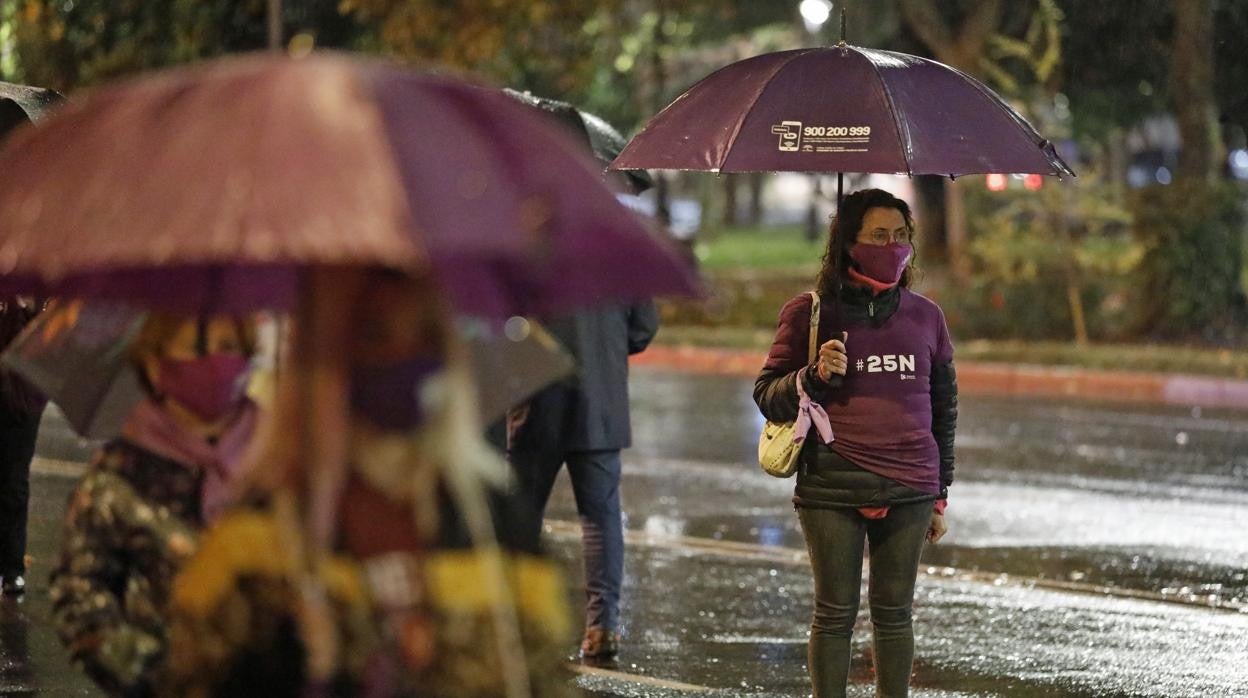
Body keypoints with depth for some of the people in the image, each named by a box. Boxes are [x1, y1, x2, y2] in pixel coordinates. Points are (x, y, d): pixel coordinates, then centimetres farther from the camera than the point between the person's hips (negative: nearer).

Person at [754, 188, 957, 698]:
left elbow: (943, 408, 17)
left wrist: (940, 495, 16)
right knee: (835, 614, 1)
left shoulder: (925, 316, 10)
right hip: (833, 489, -2)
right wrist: (814, 376, -17)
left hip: (908, 492, 2)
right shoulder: (810, 313, 1)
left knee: (894, 614, 6)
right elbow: (767, 397, 3)